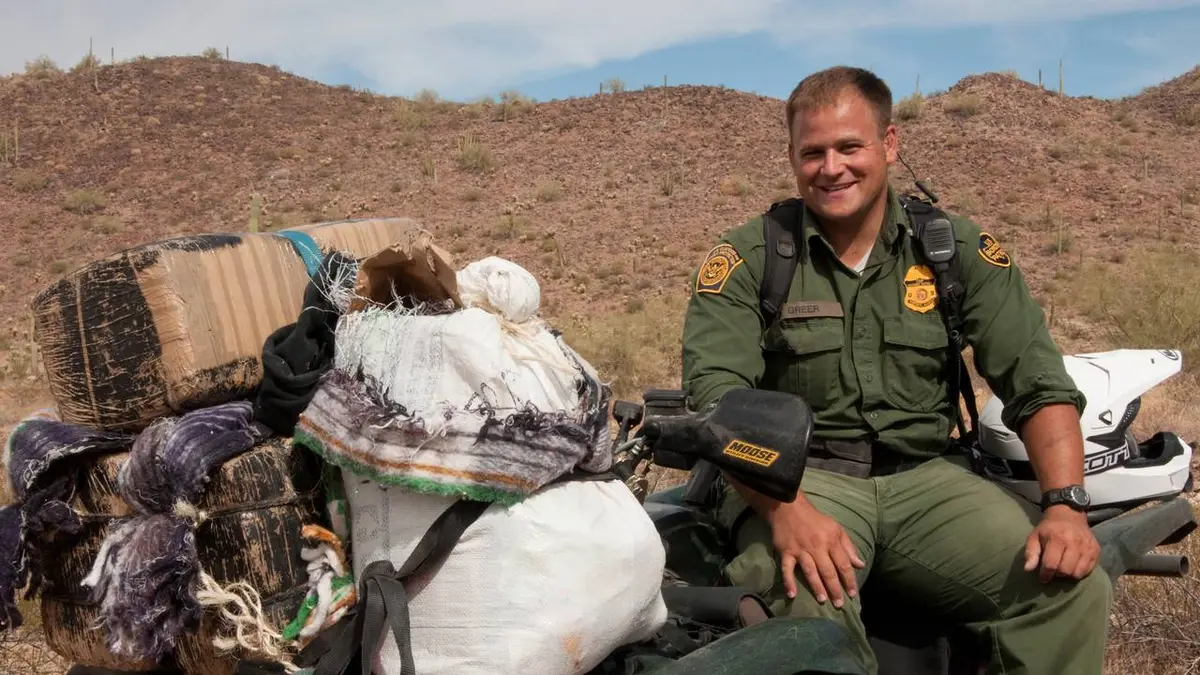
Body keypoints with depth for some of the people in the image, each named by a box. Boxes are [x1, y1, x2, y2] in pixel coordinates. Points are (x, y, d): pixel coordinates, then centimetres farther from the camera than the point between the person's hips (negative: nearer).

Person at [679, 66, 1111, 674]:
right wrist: (785, 511, -27)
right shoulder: (748, 257, 0)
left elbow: (1040, 384, 3)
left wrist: (1066, 505, -13)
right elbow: (718, 397, -12)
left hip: (926, 476, 3)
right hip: (796, 477, -2)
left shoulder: (957, 247, 7)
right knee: (805, 607, -35)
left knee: (1075, 592, -20)